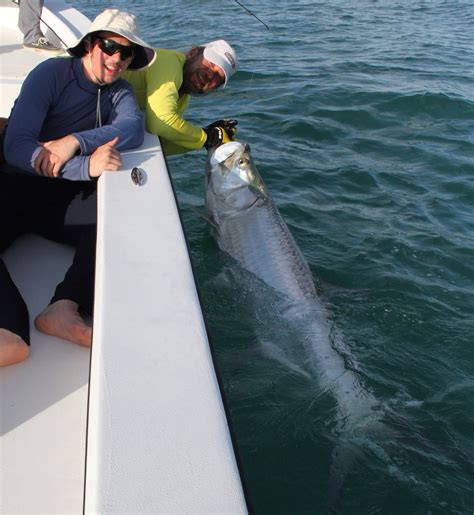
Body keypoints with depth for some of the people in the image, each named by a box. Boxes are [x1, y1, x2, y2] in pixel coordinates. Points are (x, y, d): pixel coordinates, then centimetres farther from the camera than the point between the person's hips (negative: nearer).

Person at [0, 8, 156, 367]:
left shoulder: (119, 91, 10)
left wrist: (75, 141, -29)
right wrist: (86, 166, -33)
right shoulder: (52, 73, -5)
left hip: (66, 199, 3)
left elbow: (134, 129, -14)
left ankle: (64, 307, -40)